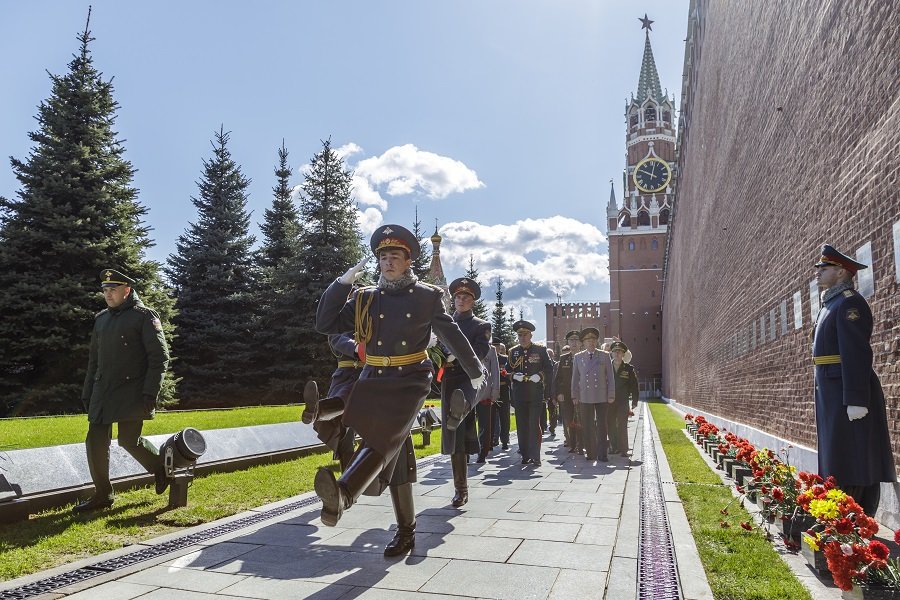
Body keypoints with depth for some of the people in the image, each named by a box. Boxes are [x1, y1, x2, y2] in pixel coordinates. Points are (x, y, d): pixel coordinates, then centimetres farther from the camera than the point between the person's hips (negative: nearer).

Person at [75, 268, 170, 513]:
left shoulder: (144, 316, -6)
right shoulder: (101, 319, 15)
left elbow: (159, 357, -11)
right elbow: (94, 359, 21)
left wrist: (150, 394, -16)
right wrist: (87, 393, 16)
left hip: (132, 393, -7)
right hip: (102, 392, 7)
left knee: (129, 440, -7)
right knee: (95, 442, 4)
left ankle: (162, 469, 20)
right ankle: (102, 494, 19)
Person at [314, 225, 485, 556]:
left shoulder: (427, 297, 3)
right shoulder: (365, 298, 9)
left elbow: (453, 336, 11)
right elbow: (325, 324, 2)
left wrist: (475, 372, 20)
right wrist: (341, 283, -5)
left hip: (409, 382, -3)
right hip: (373, 381, 3)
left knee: (385, 439, -26)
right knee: (395, 455, 6)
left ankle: (343, 493, -45)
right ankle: (406, 532, 17)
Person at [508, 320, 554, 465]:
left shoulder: (540, 350, 3)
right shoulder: (513, 351, 10)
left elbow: (549, 368, 4)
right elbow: (508, 370, 16)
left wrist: (540, 375, -12)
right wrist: (514, 375, -5)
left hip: (536, 393, -3)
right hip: (519, 394, 3)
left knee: (534, 424, -7)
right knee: (522, 425, 5)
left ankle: (535, 456, -2)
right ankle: (525, 455, 13)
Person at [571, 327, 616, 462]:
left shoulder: (604, 356, 6)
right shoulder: (578, 357, 9)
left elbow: (610, 377, 5)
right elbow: (575, 378, 10)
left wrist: (611, 395, -1)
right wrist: (574, 396, 5)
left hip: (602, 396, -1)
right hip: (585, 397, 1)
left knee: (602, 425, 2)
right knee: (587, 427, 3)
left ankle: (602, 454, 8)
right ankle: (591, 453, 11)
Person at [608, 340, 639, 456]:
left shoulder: (629, 368, 0)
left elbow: (634, 386, 3)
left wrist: (634, 401, -1)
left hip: (623, 402, -2)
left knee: (622, 426, -5)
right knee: (610, 425, 5)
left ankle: (623, 449, 2)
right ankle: (614, 447, 18)